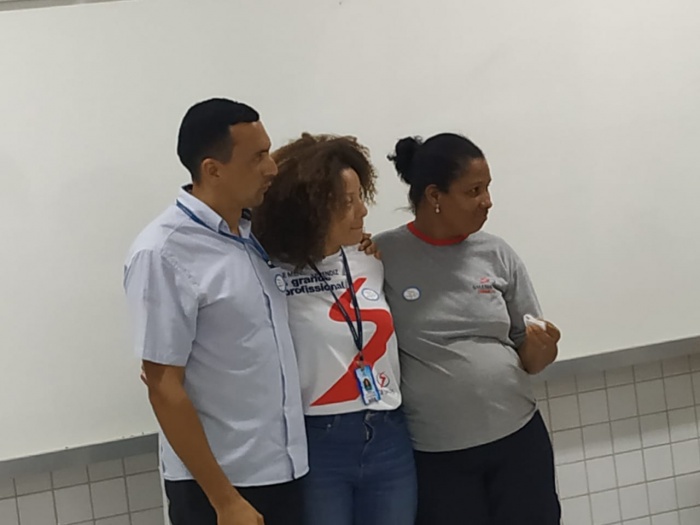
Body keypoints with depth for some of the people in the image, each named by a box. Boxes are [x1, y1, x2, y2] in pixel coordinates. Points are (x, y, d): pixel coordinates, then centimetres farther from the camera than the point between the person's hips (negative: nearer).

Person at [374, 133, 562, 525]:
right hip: (435, 455, -3)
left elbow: (529, 358, 9)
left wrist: (542, 349, -13)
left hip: (518, 438, 3)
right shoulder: (383, 256, -7)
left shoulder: (497, 254, 2)